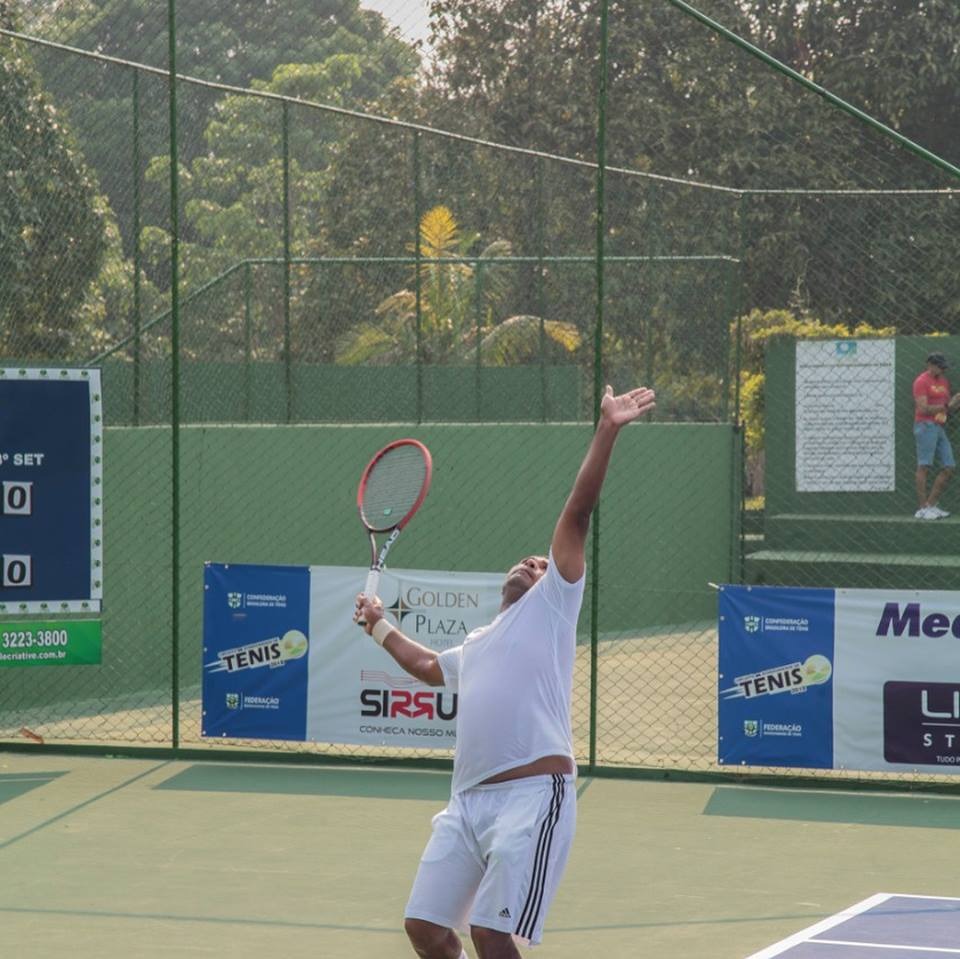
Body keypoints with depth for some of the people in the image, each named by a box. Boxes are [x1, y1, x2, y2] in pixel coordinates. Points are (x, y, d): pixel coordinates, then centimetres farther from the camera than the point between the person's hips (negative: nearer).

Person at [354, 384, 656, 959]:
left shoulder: (550, 608, 9)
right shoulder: (476, 645, 30)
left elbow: (578, 513, -1)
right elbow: (427, 667, 53)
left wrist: (607, 431, -10)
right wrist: (380, 627, 53)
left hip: (533, 796, -8)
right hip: (468, 800, 8)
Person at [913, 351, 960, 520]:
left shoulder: (944, 381, 19)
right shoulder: (922, 381, -6)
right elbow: (923, 408, -15)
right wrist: (943, 406, -15)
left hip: (939, 428, 9)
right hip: (926, 426, -9)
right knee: (924, 466, -9)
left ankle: (931, 505, 10)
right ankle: (922, 509, -9)